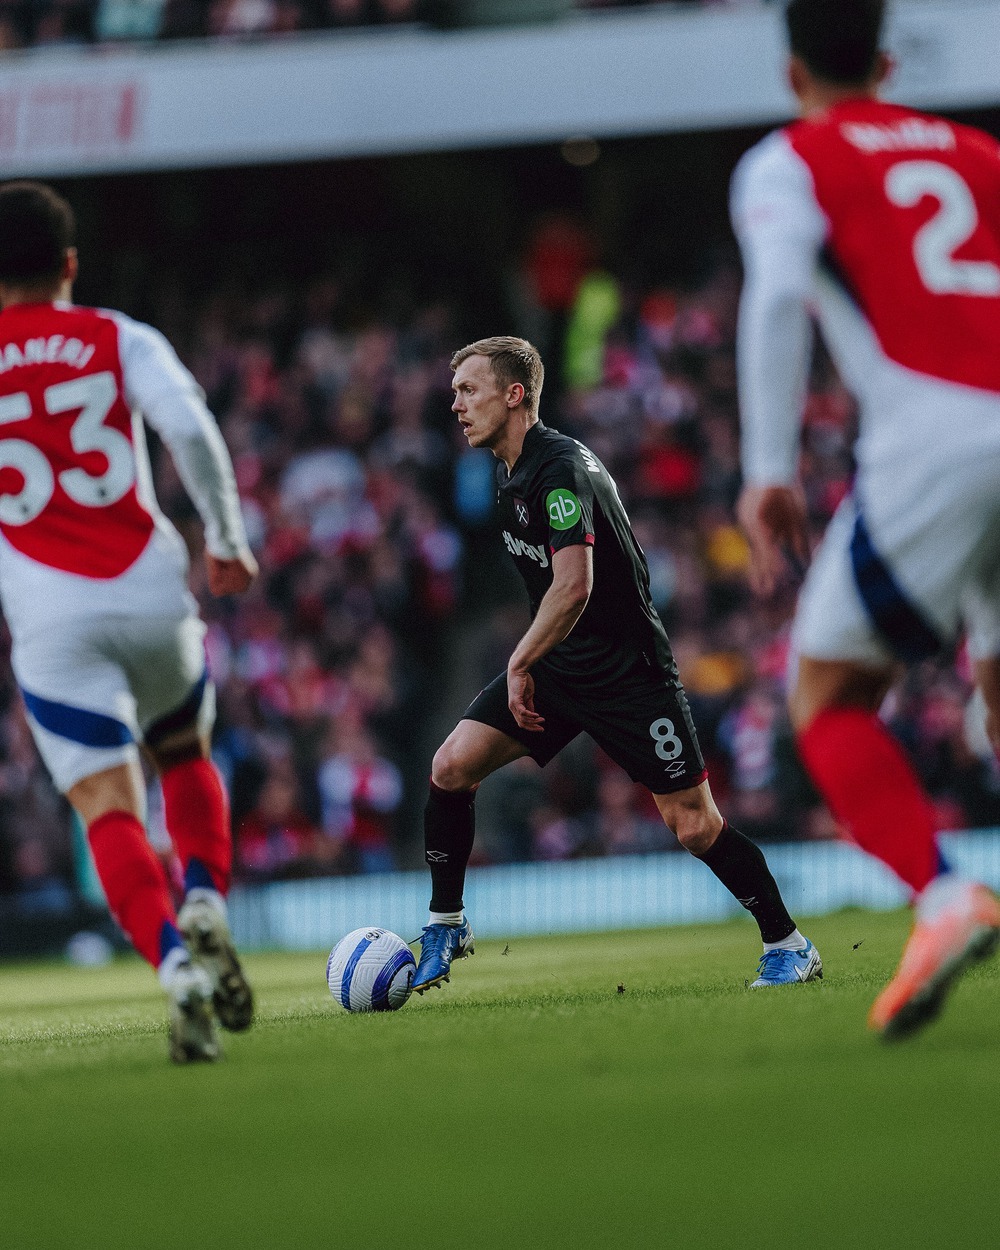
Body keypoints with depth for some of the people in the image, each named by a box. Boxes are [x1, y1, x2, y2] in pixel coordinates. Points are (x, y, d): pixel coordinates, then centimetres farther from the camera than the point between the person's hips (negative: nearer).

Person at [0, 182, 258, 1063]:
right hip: (150, 592, 1)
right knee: (186, 758, 25)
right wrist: (228, 538, -1)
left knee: (109, 809, -3)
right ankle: (205, 903, 0)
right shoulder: (123, 342, 4)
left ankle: (174, 959, -26)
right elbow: (192, 429, -11)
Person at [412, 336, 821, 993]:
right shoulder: (514, 471, 8)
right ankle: (446, 926, 7)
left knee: (694, 824, -6)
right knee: (452, 766, -7)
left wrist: (521, 665, -22)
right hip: (556, 663, 8)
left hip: (627, 668, -8)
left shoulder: (562, 467, -22)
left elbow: (572, 587, -31)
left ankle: (789, 945, 9)